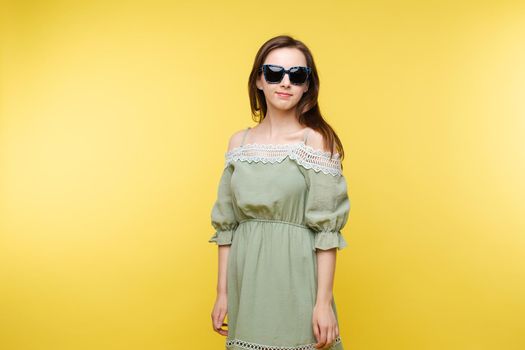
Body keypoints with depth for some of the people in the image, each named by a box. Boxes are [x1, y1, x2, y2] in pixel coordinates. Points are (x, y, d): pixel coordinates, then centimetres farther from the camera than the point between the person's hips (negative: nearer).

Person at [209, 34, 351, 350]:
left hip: (296, 278, -4)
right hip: (246, 280, 4)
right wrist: (222, 292, 7)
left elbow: (327, 229, -10)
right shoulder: (239, 142, 6)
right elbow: (226, 224, 8)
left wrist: (324, 302, -13)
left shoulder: (318, 140, -7)